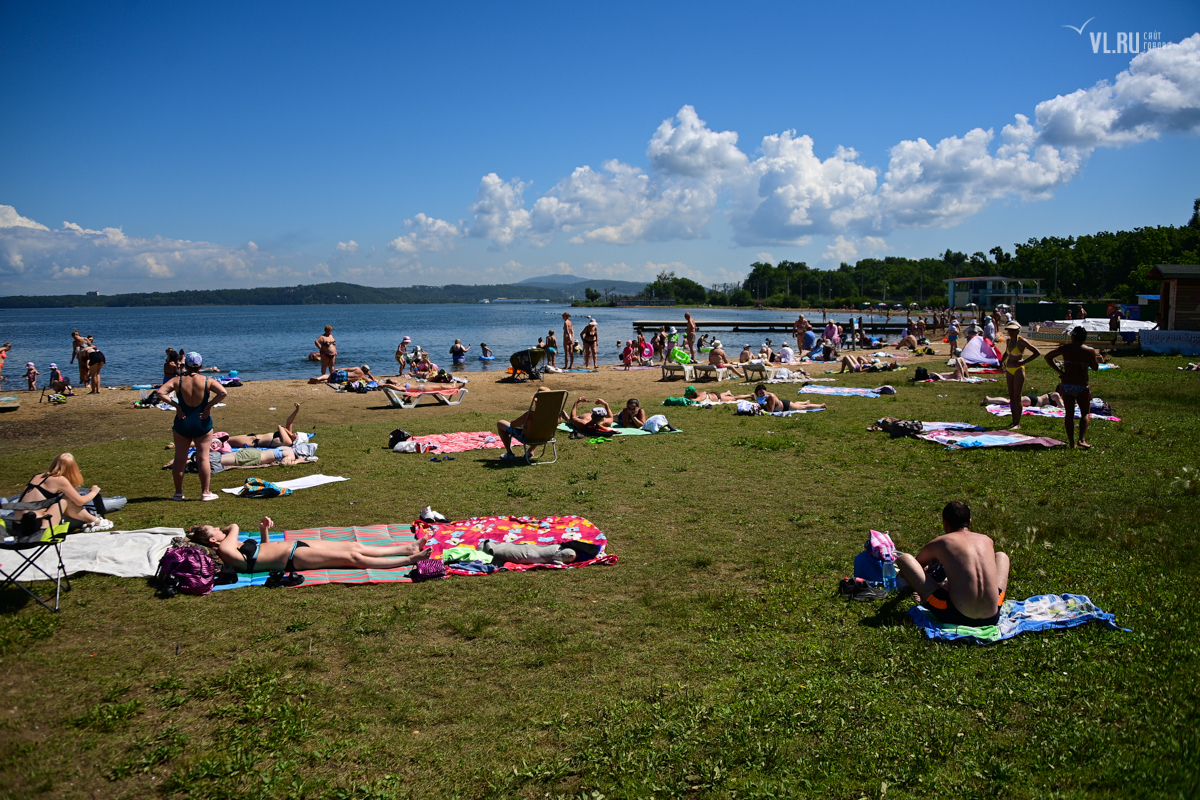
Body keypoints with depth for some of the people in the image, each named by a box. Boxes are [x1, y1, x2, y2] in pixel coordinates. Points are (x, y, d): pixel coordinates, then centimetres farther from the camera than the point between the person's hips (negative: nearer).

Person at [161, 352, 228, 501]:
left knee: (180, 459, 10)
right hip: (202, 423, -1)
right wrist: (209, 405, -9)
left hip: (182, 423, 1)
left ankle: (178, 493, 16)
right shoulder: (207, 381, -6)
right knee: (203, 458, 4)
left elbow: (160, 392, -14)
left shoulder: (177, 381, -4)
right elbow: (223, 392, -17)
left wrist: (176, 405, -8)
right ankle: (205, 492, 6)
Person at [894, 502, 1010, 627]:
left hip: (958, 616, -4)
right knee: (1001, 556, 33)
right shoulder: (987, 540, 15)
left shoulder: (940, 543, 4)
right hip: (992, 617, 5)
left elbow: (915, 564, 24)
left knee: (903, 558, 4)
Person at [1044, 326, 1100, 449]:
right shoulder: (1090, 351, -4)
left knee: (1069, 414, 8)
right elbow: (1095, 368, 7)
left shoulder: (1065, 348, -1)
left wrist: (1058, 370, 3)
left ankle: (1071, 443, 8)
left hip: (1066, 385, 1)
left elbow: (1047, 357, 3)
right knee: (1085, 413, 13)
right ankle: (1082, 439, -5)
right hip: (1082, 386, -1)